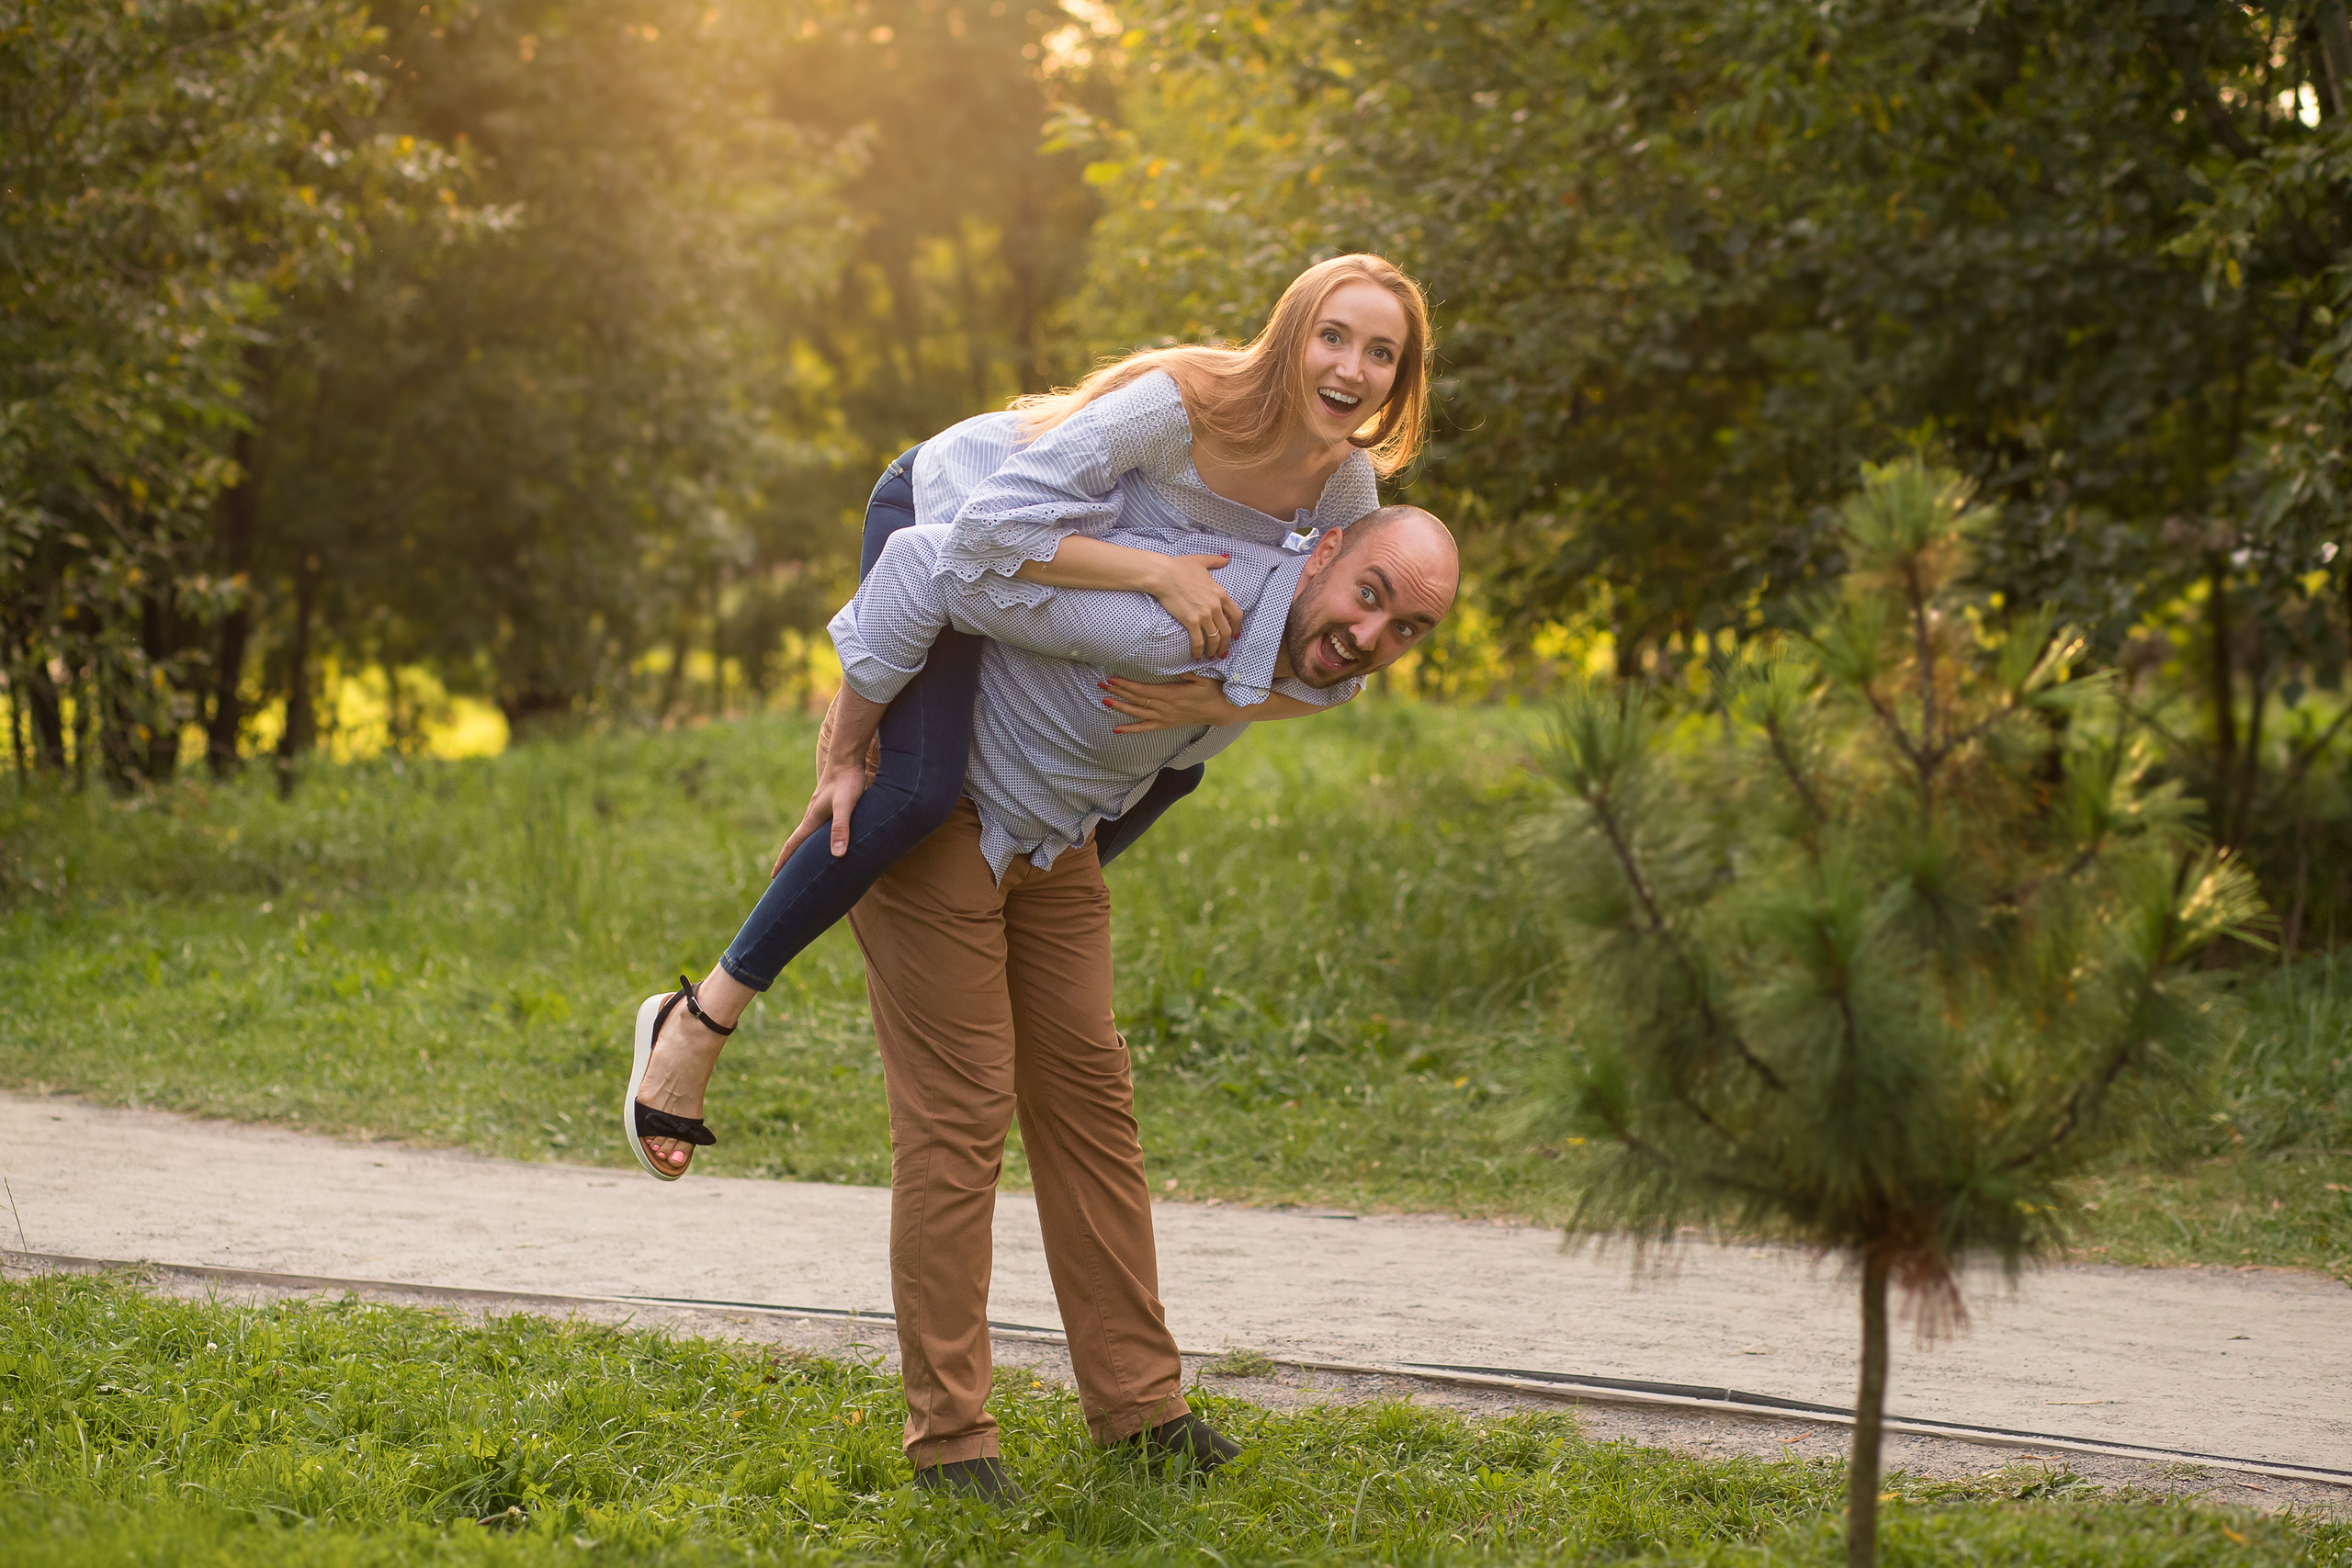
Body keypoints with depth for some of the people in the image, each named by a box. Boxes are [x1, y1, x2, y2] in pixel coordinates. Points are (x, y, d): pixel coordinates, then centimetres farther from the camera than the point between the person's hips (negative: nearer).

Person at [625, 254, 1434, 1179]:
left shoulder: (1347, 489, -16)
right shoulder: (1177, 404, -36)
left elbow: (1330, 674, -9)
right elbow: (995, 525, -39)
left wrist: (1212, 702, -26)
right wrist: (1158, 572, -43)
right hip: (942, 513, -8)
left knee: (1173, 764, 18)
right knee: (919, 788, -25)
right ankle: (701, 1019, -15)